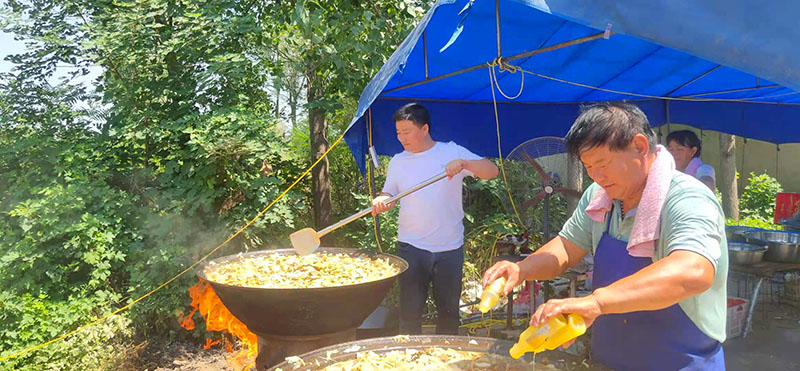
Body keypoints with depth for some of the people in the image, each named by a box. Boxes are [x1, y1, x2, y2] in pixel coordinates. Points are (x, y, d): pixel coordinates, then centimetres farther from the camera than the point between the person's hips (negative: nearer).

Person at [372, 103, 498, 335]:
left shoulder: (451, 152, -1)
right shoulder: (397, 161, 8)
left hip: (449, 248, -1)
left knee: (448, 310, 11)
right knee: (410, 311, 3)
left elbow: (492, 171, -8)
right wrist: (380, 202, -9)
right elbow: (389, 196, 14)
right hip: (411, 247, 1)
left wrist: (463, 163, -24)